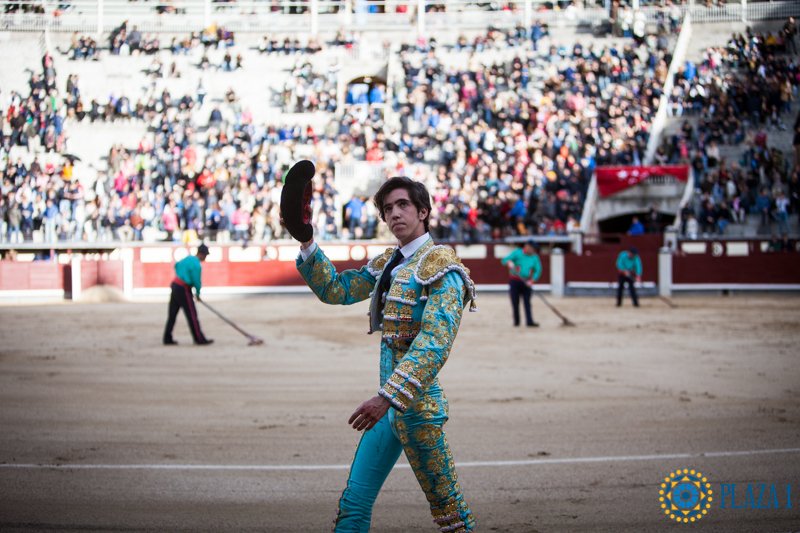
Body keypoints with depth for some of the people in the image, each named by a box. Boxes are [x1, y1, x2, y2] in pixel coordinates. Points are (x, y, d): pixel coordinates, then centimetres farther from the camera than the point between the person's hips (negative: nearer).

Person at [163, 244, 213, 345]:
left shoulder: (188, 258, 11)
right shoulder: (196, 265, -16)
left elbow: (177, 265, 28)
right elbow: (197, 281, -15)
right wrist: (198, 293, 1)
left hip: (175, 285, 9)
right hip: (183, 289, -9)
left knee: (172, 314, 10)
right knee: (192, 315, -4)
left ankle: (167, 338, 12)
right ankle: (199, 339, -1)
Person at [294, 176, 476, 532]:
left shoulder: (441, 268, -12)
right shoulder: (387, 263, 14)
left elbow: (434, 344, -23)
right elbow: (335, 289, 16)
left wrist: (388, 397, -31)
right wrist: (306, 243, 2)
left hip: (416, 405, -8)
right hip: (388, 406, 8)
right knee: (353, 504, 9)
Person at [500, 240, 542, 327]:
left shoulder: (534, 257, 0)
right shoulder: (517, 253, -8)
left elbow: (538, 270, -1)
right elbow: (504, 260, -15)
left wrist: (532, 280, -16)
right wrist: (509, 262, -40)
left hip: (526, 282, 2)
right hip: (514, 281, -2)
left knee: (527, 302, -6)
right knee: (515, 302, 2)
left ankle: (529, 321, -11)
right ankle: (516, 321, 11)